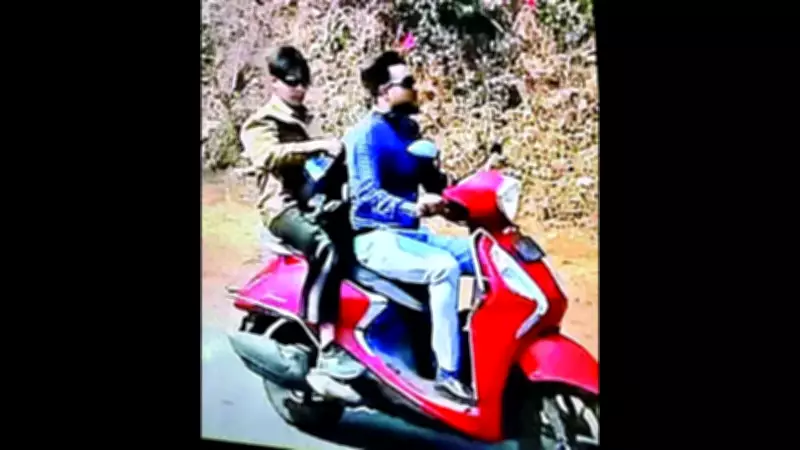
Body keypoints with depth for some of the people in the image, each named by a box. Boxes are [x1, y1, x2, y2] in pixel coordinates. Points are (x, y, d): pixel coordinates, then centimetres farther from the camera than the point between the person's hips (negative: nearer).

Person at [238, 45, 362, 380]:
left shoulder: (308, 120, 24)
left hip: (319, 201, 8)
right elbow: (271, 155, -22)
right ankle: (326, 348, -40)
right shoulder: (260, 124, 0)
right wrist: (318, 145, -32)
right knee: (325, 248, -36)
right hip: (285, 207, -8)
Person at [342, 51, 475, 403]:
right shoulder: (365, 134, -12)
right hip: (376, 238, -8)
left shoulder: (409, 129, 12)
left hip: (410, 234, 8)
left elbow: (433, 179, 18)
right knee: (444, 268, -32)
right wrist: (412, 208, -40)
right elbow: (366, 196, -24)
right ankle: (447, 373, -29)